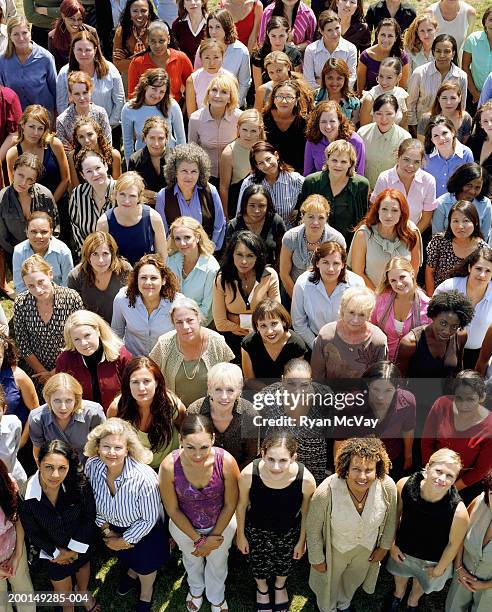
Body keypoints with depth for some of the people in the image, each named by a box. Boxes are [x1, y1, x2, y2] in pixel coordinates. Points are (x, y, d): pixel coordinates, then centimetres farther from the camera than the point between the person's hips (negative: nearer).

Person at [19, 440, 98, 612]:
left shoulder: (80, 485, -32)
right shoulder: (26, 496, -32)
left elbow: (89, 517, -15)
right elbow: (33, 533, -15)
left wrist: (74, 549, -14)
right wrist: (56, 552, -10)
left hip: (82, 544, 1)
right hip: (52, 551, -1)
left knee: (83, 566, 32)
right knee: (62, 588, 26)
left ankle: (83, 591, 66)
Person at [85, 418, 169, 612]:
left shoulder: (144, 477, -42)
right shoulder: (92, 466, -28)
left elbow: (149, 519, -26)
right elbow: (93, 502, -7)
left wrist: (125, 540, -15)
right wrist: (105, 529, -2)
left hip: (143, 531, -4)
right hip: (114, 526, 4)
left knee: (145, 565, 24)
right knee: (124, 556, 34)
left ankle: (146, 596, 58)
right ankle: (131, 573, 70)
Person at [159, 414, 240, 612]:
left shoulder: (226, 462, -36)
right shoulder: (169, 466, -35)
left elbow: (230, 504, -18)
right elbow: (173, 510, -19)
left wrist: (214, 536, -11)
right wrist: (197, 539, -13)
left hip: (221, 523, 0)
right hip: (184, 526, 0)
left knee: (218, 563, 30)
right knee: (192, 560, 34)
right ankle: (196, 589, 68)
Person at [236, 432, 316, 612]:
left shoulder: (306, 480, -36)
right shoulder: (248, 474, -36)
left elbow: (305, 513, -13)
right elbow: (242, 505, -13)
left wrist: (302, 540, 2)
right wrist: (240, 534, 1)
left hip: (289, 533, 1)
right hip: (257, 531, 0)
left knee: (285, 564, 31)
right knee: (259, 564, 29)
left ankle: (280, 586, 68)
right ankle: (262, 588, 66)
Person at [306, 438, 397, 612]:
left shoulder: (387, 487, -30)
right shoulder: (325, 492, -40)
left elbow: (390, 517, -8)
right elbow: (313, 528, -21)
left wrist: (384, 546, 4)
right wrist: (317, 559, -9)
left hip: (368, 548, 3)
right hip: (336, 548, -3)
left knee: (354, 579, 33)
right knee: (330, 580, 28)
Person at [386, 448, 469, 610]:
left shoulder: (459, 512, -40)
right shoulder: (404, 485, -33)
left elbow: (454, 544, -19)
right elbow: (396, 514, -11)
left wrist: (439, 568, -4)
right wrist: (392, 544, -2)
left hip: (431, 560, -1)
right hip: (402, 550, 2)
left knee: (421, 584, 33)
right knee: (400, 575, 35)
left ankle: (413, 602, 68)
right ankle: (398, 594, 71)